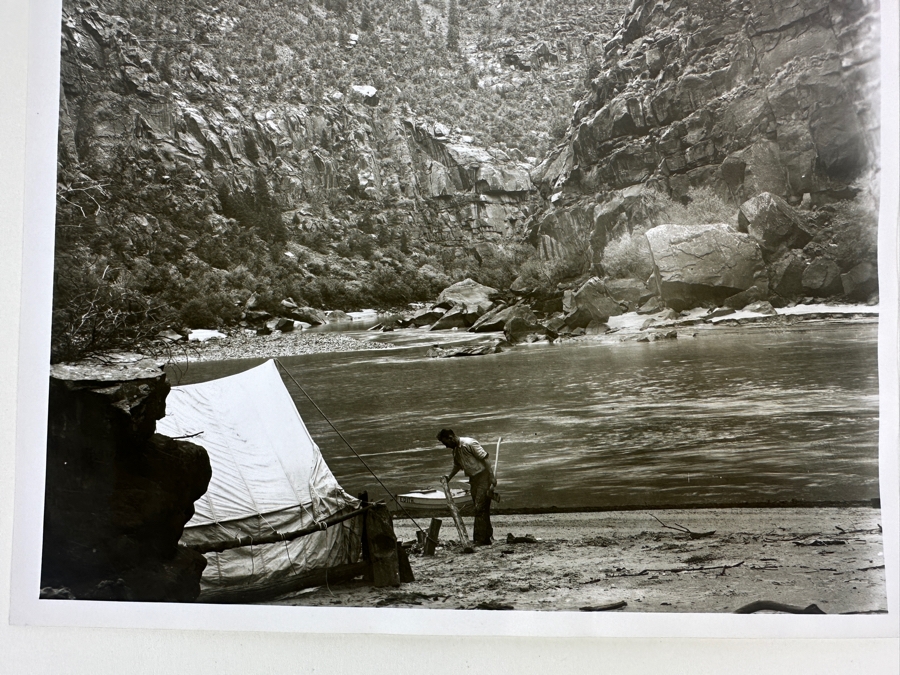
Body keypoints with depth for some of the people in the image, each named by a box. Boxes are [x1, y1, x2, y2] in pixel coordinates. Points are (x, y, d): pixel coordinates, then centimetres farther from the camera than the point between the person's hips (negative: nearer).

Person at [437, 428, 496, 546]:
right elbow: (457, 465, 27)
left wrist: (492, 478, -21)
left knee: (480, 508, -10)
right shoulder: (455, 449, 10)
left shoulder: (470, 443, -17)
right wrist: (449, 477, 14)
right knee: (480, 509, 10)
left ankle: (480, 539, -9)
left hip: (483, 476, -9)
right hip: (473, 479, 9)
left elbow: (485, 460, -18)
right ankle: (486, 538, 16)